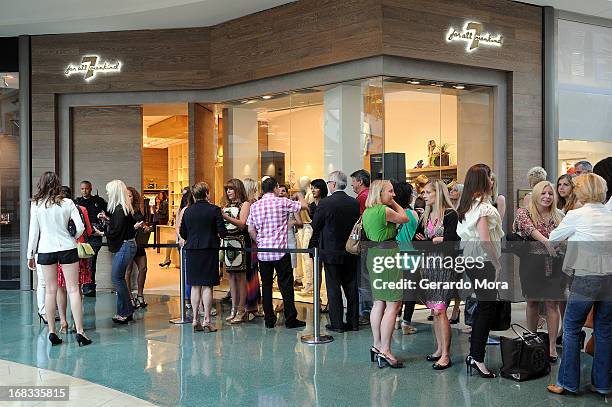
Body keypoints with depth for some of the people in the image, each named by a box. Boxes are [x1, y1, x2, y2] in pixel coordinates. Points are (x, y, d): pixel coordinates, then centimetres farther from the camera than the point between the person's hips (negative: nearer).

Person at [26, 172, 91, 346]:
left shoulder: (36, 205, 0)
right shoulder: (67, 203, -1)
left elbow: (33, 231, 1)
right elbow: (80, 227, -5)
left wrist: (30, 255, 9)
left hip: (45, 250, 1)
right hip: (67, 249, -1)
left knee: (50, 290, 9)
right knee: (73, 289, 1)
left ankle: (52, 332, 11)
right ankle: (79, 331, -2)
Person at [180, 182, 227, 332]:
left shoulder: (187, 211, 2)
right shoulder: (214, 210, -8)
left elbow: (182, 233, 6)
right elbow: (223, 232, -11)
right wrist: (218, 237, 11)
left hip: (191, 251, 3)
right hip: (209, 250, -3)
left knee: (195, 286, 9)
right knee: (207, 286, 2)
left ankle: (195, 320, 11)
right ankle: (207, 319, 2)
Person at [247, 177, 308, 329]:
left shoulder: (255, 206, 5)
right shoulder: (282, 202, -6)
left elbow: (251, 230, 5)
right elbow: (304, 205, 1)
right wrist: (299, 195, 20)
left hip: (262, 252, 4)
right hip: (280, 250, -4)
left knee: (266, 285, 9)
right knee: (286, 285, 2)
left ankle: (269, 320, 13)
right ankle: (290, 319, 6)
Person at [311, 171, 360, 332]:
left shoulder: (325, 203, -14)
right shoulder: (355, 203, 0)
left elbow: (315, 226, -6)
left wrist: (320, 239, 13)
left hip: (331, 252, -4)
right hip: (350, 252, 5)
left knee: (333, 288, 3)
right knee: (351, 287, 12)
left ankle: (337, 323, 7)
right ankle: (353, 322, 18)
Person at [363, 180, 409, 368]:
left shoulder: (367, 212, 12)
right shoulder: (384, 210, -15)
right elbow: (404, 218, -1)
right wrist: (393, 203, 9)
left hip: (373, 254, 10)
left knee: (379, 302, 14)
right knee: (394, 304, -6)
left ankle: (377, 346, 20)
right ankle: (385, 351, -5)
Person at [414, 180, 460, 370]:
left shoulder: (450, 214, -7)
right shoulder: (426, 216, 15)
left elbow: (449, 240, -17)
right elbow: (416, 238, 10)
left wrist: (428, 240, -7)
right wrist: (436, 240, -7)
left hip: (444, 266, -7)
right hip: (428, 266, 7)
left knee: (439, 310, -9)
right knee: (434, 310, 10)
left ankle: (446, 355, -3)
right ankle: (439, 349, 19)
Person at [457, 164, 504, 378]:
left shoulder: (466, 205, 12)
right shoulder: (482, 206, -15)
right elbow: (484, 239, -21)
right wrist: (497, 262, -10)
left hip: (470, 261, 10)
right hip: (483, 262, -9)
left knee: (483, 306, 16)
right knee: (488, 307, -4)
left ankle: (473, 354, 21)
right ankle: (478, 358, 0)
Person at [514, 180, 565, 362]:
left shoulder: (559, 216, 8)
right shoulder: (524, 212, -2)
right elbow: (529, 228, -22)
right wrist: (545, 241, -38)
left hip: (554, 265, 1)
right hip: (532, 263, -1)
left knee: (552, 304, 1)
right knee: (532, 302, 10)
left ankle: (552, 346, 7)